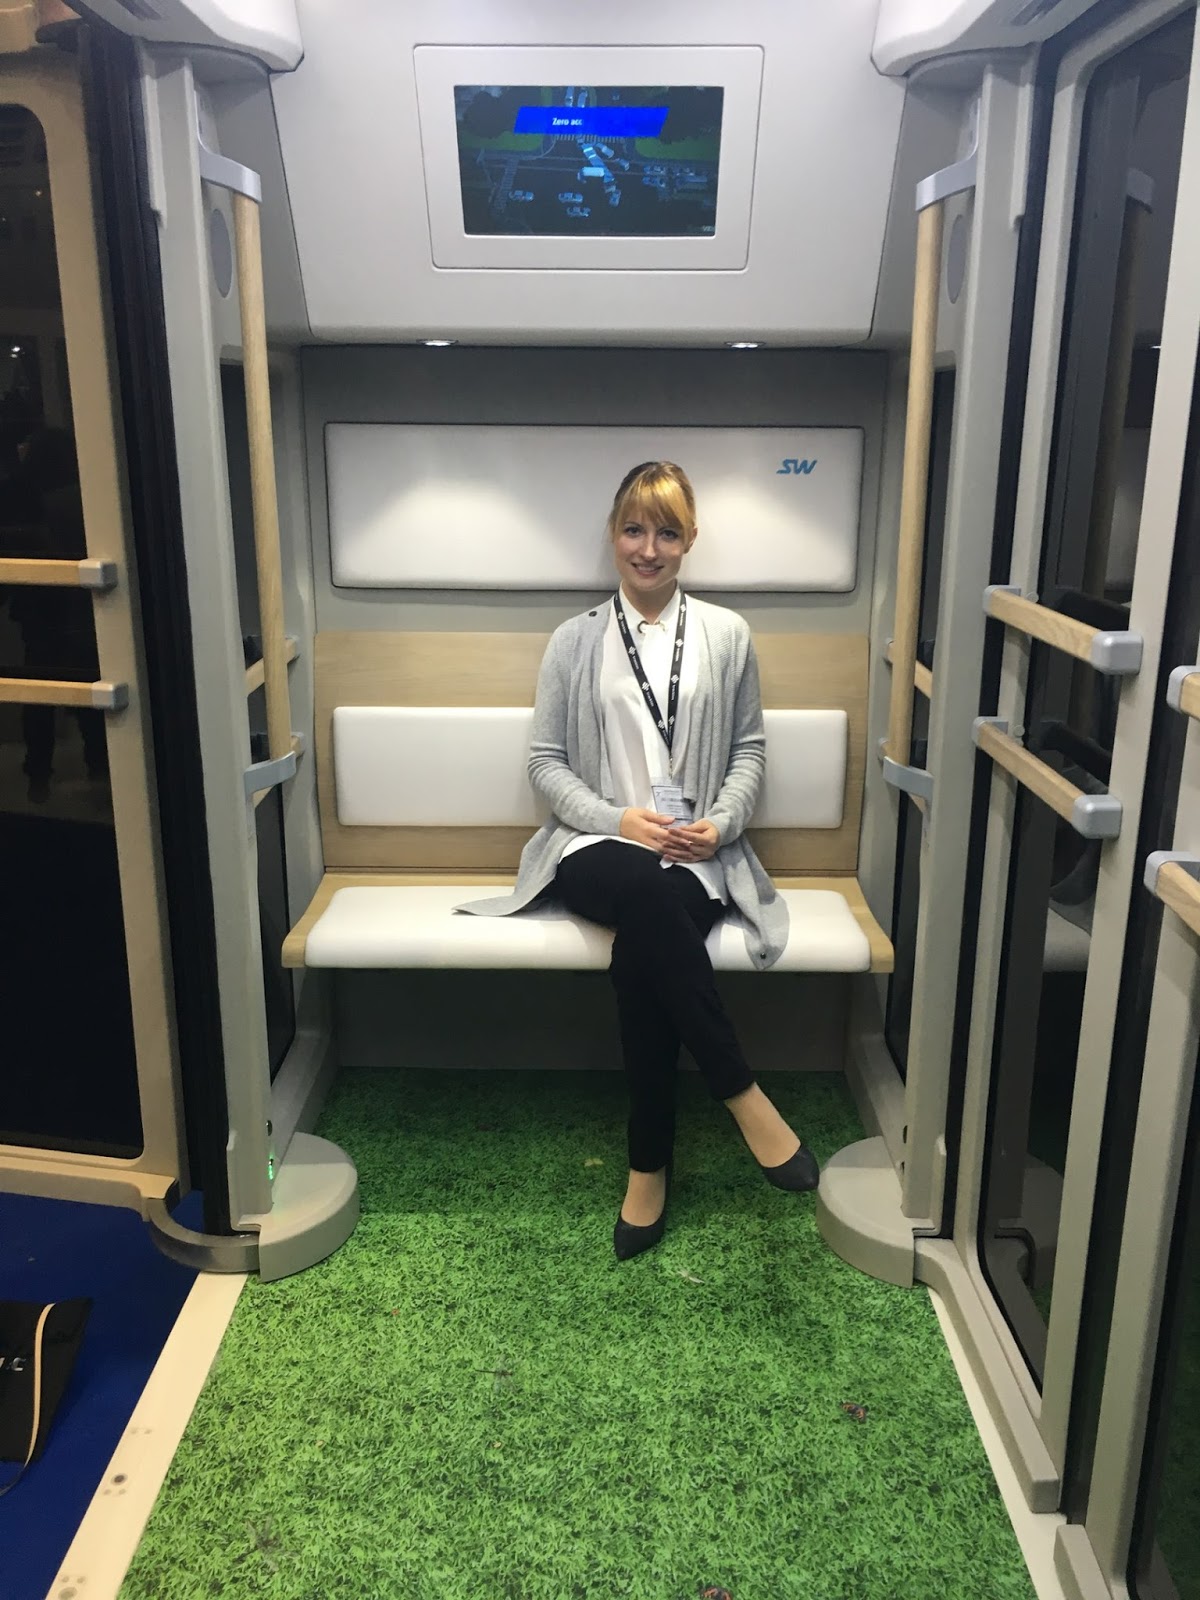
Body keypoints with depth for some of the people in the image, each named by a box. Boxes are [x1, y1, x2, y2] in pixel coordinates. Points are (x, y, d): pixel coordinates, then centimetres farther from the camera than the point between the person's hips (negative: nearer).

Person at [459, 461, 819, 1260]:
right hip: (597, 846, 0)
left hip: (694, 856, 0)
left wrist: (719, 822, -7)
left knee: (641, 953, -33)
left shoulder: (727, 634, 12)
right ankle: (743, 1094, -26)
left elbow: (749, 750, 13)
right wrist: (619, 819, -10)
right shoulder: (575, 640, 10)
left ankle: (650, 1167, -17)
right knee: (644, 889, -38)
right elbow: (546, 761, 7)